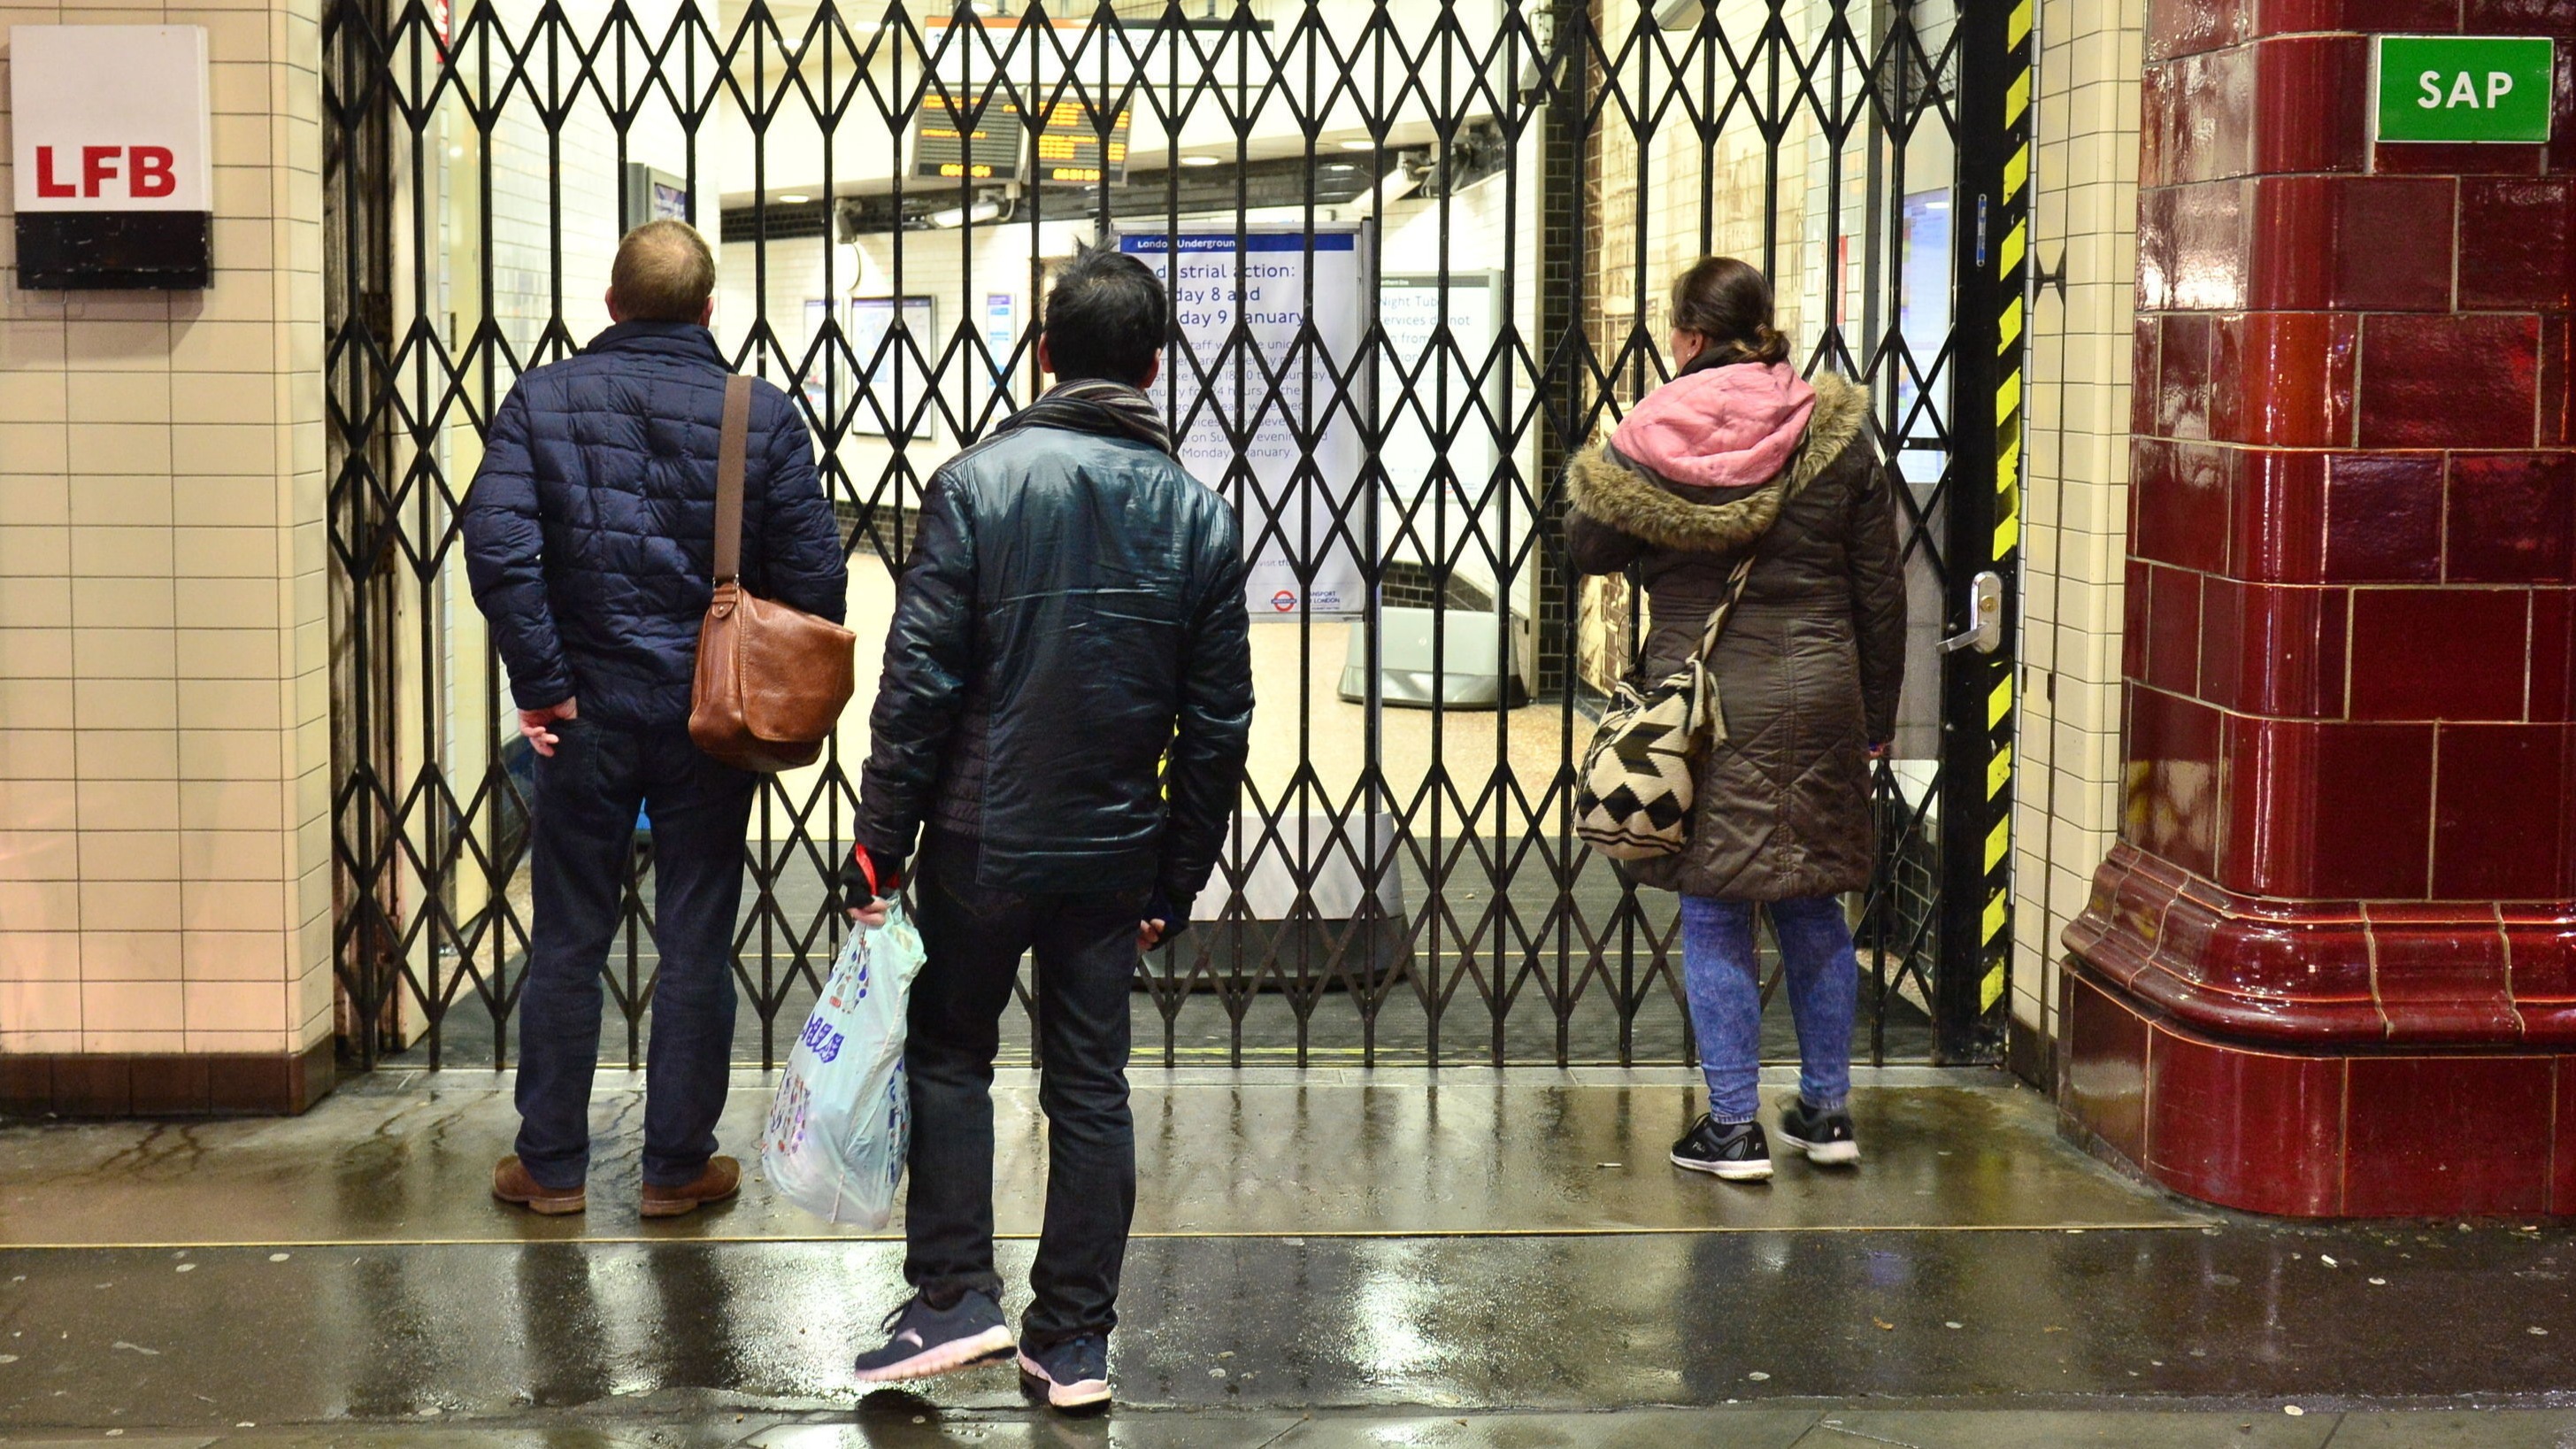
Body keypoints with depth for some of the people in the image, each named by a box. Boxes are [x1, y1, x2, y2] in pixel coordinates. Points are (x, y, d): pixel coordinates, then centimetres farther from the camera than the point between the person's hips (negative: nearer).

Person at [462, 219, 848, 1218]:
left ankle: (550, 1164, 19)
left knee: (567, 942, 11)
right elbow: (815, 574, -6)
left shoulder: (544, 399, -3)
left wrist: (541, 683, -8)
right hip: (711, 720, 0)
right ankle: (678, 1166, 17)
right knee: (697, 948, 9)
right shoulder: (762, 414, -3)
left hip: (586, 713, 1)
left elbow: (497, 545, -14)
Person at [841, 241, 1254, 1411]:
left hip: (983, 838, -3)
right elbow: (1216, 724, 5)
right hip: (1116, 850, 3)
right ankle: (1074, 1344, 13)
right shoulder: (1199, 515, 3)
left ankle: (955, 1298, 7)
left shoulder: (977, 485, -8)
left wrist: (880, 842, -4)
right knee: (1091, 1086, 9)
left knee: (949, 1054, 14)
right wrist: (1178, 878, 13)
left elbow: (919, 681, -11)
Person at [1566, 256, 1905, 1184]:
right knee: (1813, 906, 15)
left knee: (1713, 916, 5)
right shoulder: (1835, 432, 0)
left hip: (1701, 694, -3)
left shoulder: (1650, 442, -7)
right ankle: (1827, 1111, 22)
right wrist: (1876, 716, 13)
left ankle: (1732, 1129, 7)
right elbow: (1880, 588, 4)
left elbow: (1588, 547, 6)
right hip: (1818, 693, 3)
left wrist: (1585, 475, 26)